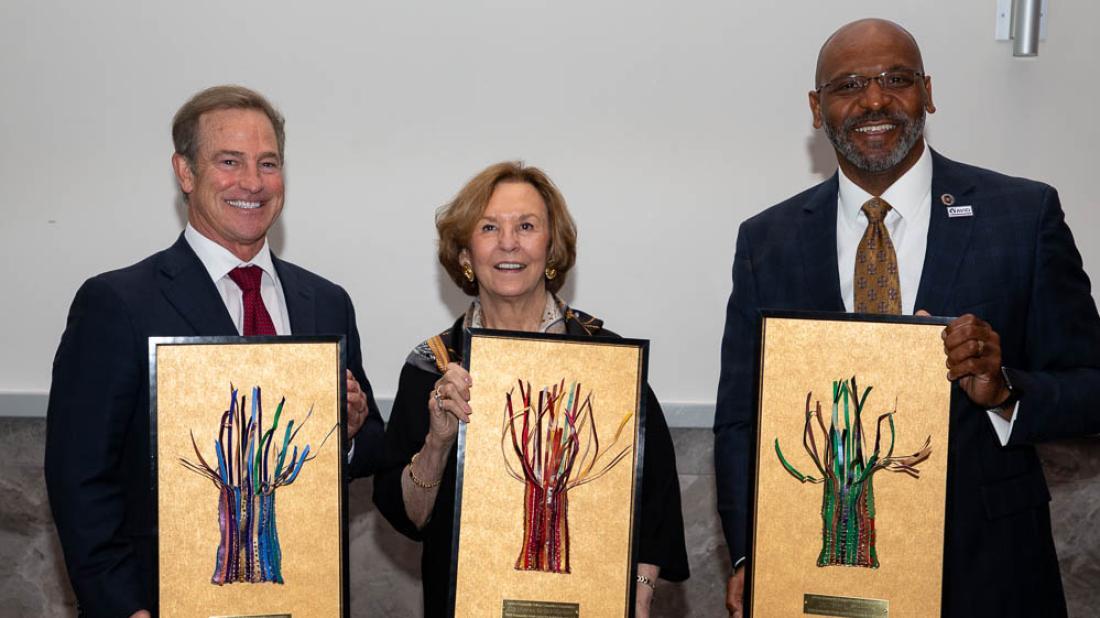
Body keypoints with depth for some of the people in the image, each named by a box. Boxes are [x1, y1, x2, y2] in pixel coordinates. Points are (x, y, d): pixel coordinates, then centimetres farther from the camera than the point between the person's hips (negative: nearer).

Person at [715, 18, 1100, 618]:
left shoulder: (1025, 214, -6)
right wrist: (751, 560, -14)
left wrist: (1004, 391, -24)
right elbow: (740, 420, -1)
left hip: (985, 567, 0)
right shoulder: (767, 241, -2)